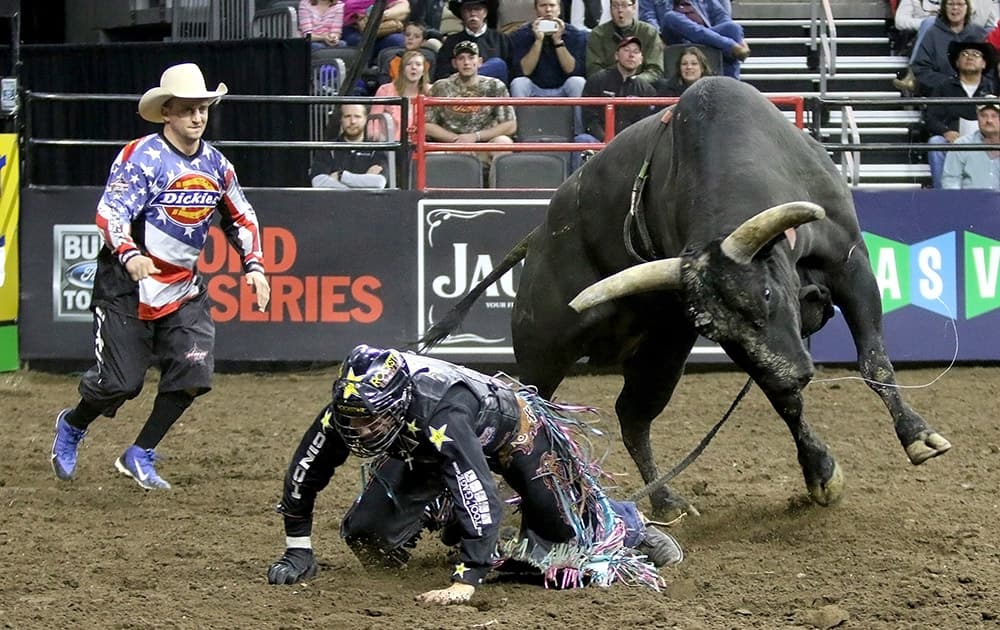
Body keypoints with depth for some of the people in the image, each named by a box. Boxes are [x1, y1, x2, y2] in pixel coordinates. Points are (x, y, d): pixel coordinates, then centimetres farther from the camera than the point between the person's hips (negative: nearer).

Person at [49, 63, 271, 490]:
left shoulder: (215, 164, 6)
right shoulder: (141, 157, -14)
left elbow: (241, 218, 20)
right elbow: (110, 213, -23)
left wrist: (254, 266, 8)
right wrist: (130, 255, -40)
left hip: (184, 287, 6)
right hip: (128, 285, -6)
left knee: (194, 371, -10)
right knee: (121, 381, -4)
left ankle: (140, 457, 4)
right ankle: (72, 426, 29)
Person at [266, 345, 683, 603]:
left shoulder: (440, 414, -49)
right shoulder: (345, 414, -33)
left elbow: (480, 497, -56)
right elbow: (303, 475, -16)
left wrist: (465, 583, -61)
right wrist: (297, 550, -13)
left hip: (510, 429, -5)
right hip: (423, 456, 5)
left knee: (568, 533, 1)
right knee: (367, 537, -6)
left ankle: (629, 522, 37)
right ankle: (440, 516, 27)